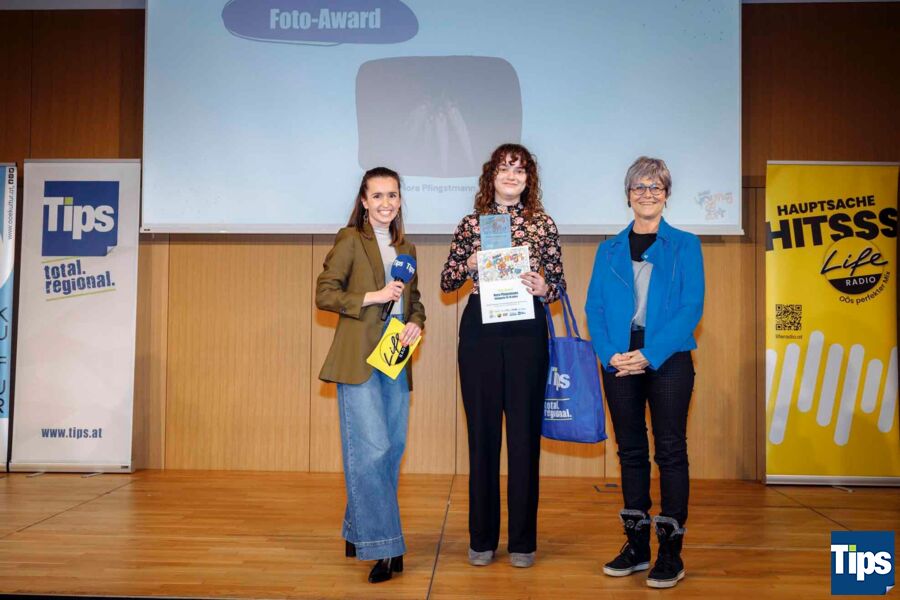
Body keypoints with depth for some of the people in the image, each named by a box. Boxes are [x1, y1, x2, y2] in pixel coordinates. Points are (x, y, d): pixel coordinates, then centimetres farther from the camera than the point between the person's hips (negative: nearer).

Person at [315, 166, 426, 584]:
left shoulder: (406, 248, 18)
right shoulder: (350, 240, 0)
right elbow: (325, 294, -7)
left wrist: (415, 323, 3)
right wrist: (374, 296, -14)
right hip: (359, 358, -7)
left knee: (392, 450, 9)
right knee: (372, 449, -11)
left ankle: (357, 534, 23)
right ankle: (380, 546, -3)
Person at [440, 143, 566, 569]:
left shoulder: (543, 224, 7)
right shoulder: (471, 224, 8)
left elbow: (558, 282, 9)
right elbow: (446, 282, 11)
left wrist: (543, 289, -12)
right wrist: (469, 265, -8)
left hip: (526, 332, 0)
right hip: (479, 331, 1)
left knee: (525, 432, 2)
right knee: (482, 432, 5)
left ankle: (522, 541, 15)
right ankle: (482, 538, 18)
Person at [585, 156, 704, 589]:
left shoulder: (685, 245, 4)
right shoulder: (609, 250, 11)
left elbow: (691, 307, -6)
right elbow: (594, 308, 5)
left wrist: (650, 354, -16)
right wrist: (609, 354, -12)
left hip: (668, 361, -3)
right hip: (619, 362, 3)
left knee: (670, 451, 0)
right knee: (630, 451, 9)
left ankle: (671, 551, 9)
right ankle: (636, 545, 20)